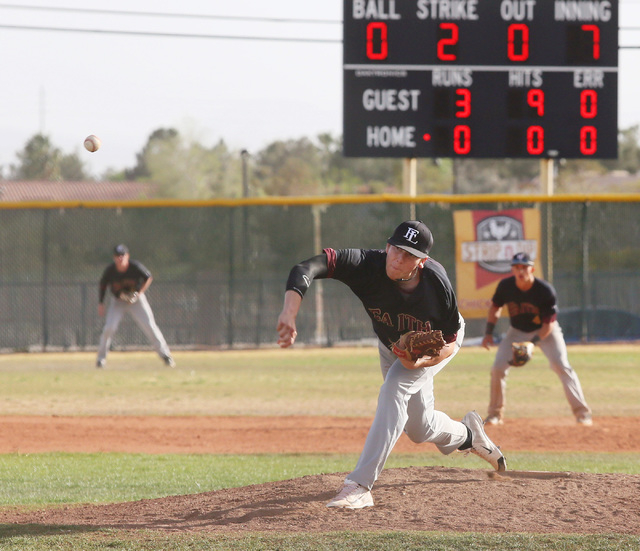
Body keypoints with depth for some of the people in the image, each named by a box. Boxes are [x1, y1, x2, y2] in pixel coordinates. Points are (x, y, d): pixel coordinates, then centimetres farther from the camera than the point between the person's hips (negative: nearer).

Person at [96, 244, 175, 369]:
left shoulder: (135, 267, -22)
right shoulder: (110, 270, -18)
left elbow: (148, 278, -6)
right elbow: (103, 285, 0)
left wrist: (139, 293, -17)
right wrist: (101, 303, -2)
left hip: (136, 299, -1)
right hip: (118, 302, 1)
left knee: (150, 326, -8)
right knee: (109, 328, -13)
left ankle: (165, 355, -1)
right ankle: (101, 357, 4)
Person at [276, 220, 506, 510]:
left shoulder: (437, 286, -38)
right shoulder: (366, 265, -41)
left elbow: (449, 343, -23)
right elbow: (307, 268, -54)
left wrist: (423, 360, -44)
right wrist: (289, 312, -70)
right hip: (391, 345, 3)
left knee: (394, 390, -29)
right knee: (420, 428, 15)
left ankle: (359, 486, -32)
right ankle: (466, 435, 51)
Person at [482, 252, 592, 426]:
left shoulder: (546, 290, -28)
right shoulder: (505, 286, -18)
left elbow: (549, 324, -24)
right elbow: (495, 307, 3)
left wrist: (533, 342, -36)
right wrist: (488, 332, -5)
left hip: (545, 331, -3)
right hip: (517, 331, 3)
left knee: (562, 366, -19)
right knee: (498, 368, -9)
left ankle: (582, 412, -13)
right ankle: (495, 414, 7)